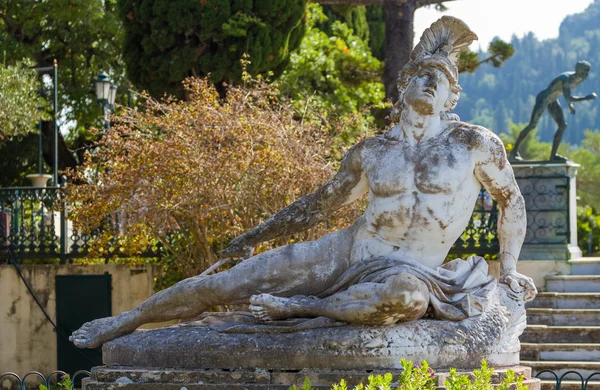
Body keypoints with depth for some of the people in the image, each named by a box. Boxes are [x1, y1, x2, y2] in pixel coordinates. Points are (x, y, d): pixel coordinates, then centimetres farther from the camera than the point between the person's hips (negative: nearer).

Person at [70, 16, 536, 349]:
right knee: (223, 284, -3)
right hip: (342, 253, 4)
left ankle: (297, 306, -22)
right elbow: (322, 203, 21)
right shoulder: (370, 152, 8)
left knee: (408, 294, -44)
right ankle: (123, 323, 16)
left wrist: (509, 269, 9)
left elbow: (511, 201, 11)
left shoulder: (475, 145, -3)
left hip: (408, 272, -3)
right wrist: (257, 234, 24)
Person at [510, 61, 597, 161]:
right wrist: (587, 98, -39)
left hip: (552, 100, 9)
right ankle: (514, 150, 8)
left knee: (563, 125, -2)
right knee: (532, 126, -7)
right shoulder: (566, 78, -34)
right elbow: (568, 99, -41)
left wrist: (570, 105, 8)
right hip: (542, 99, -9)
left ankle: (553, 155, 2)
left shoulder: (577, 78, -6)